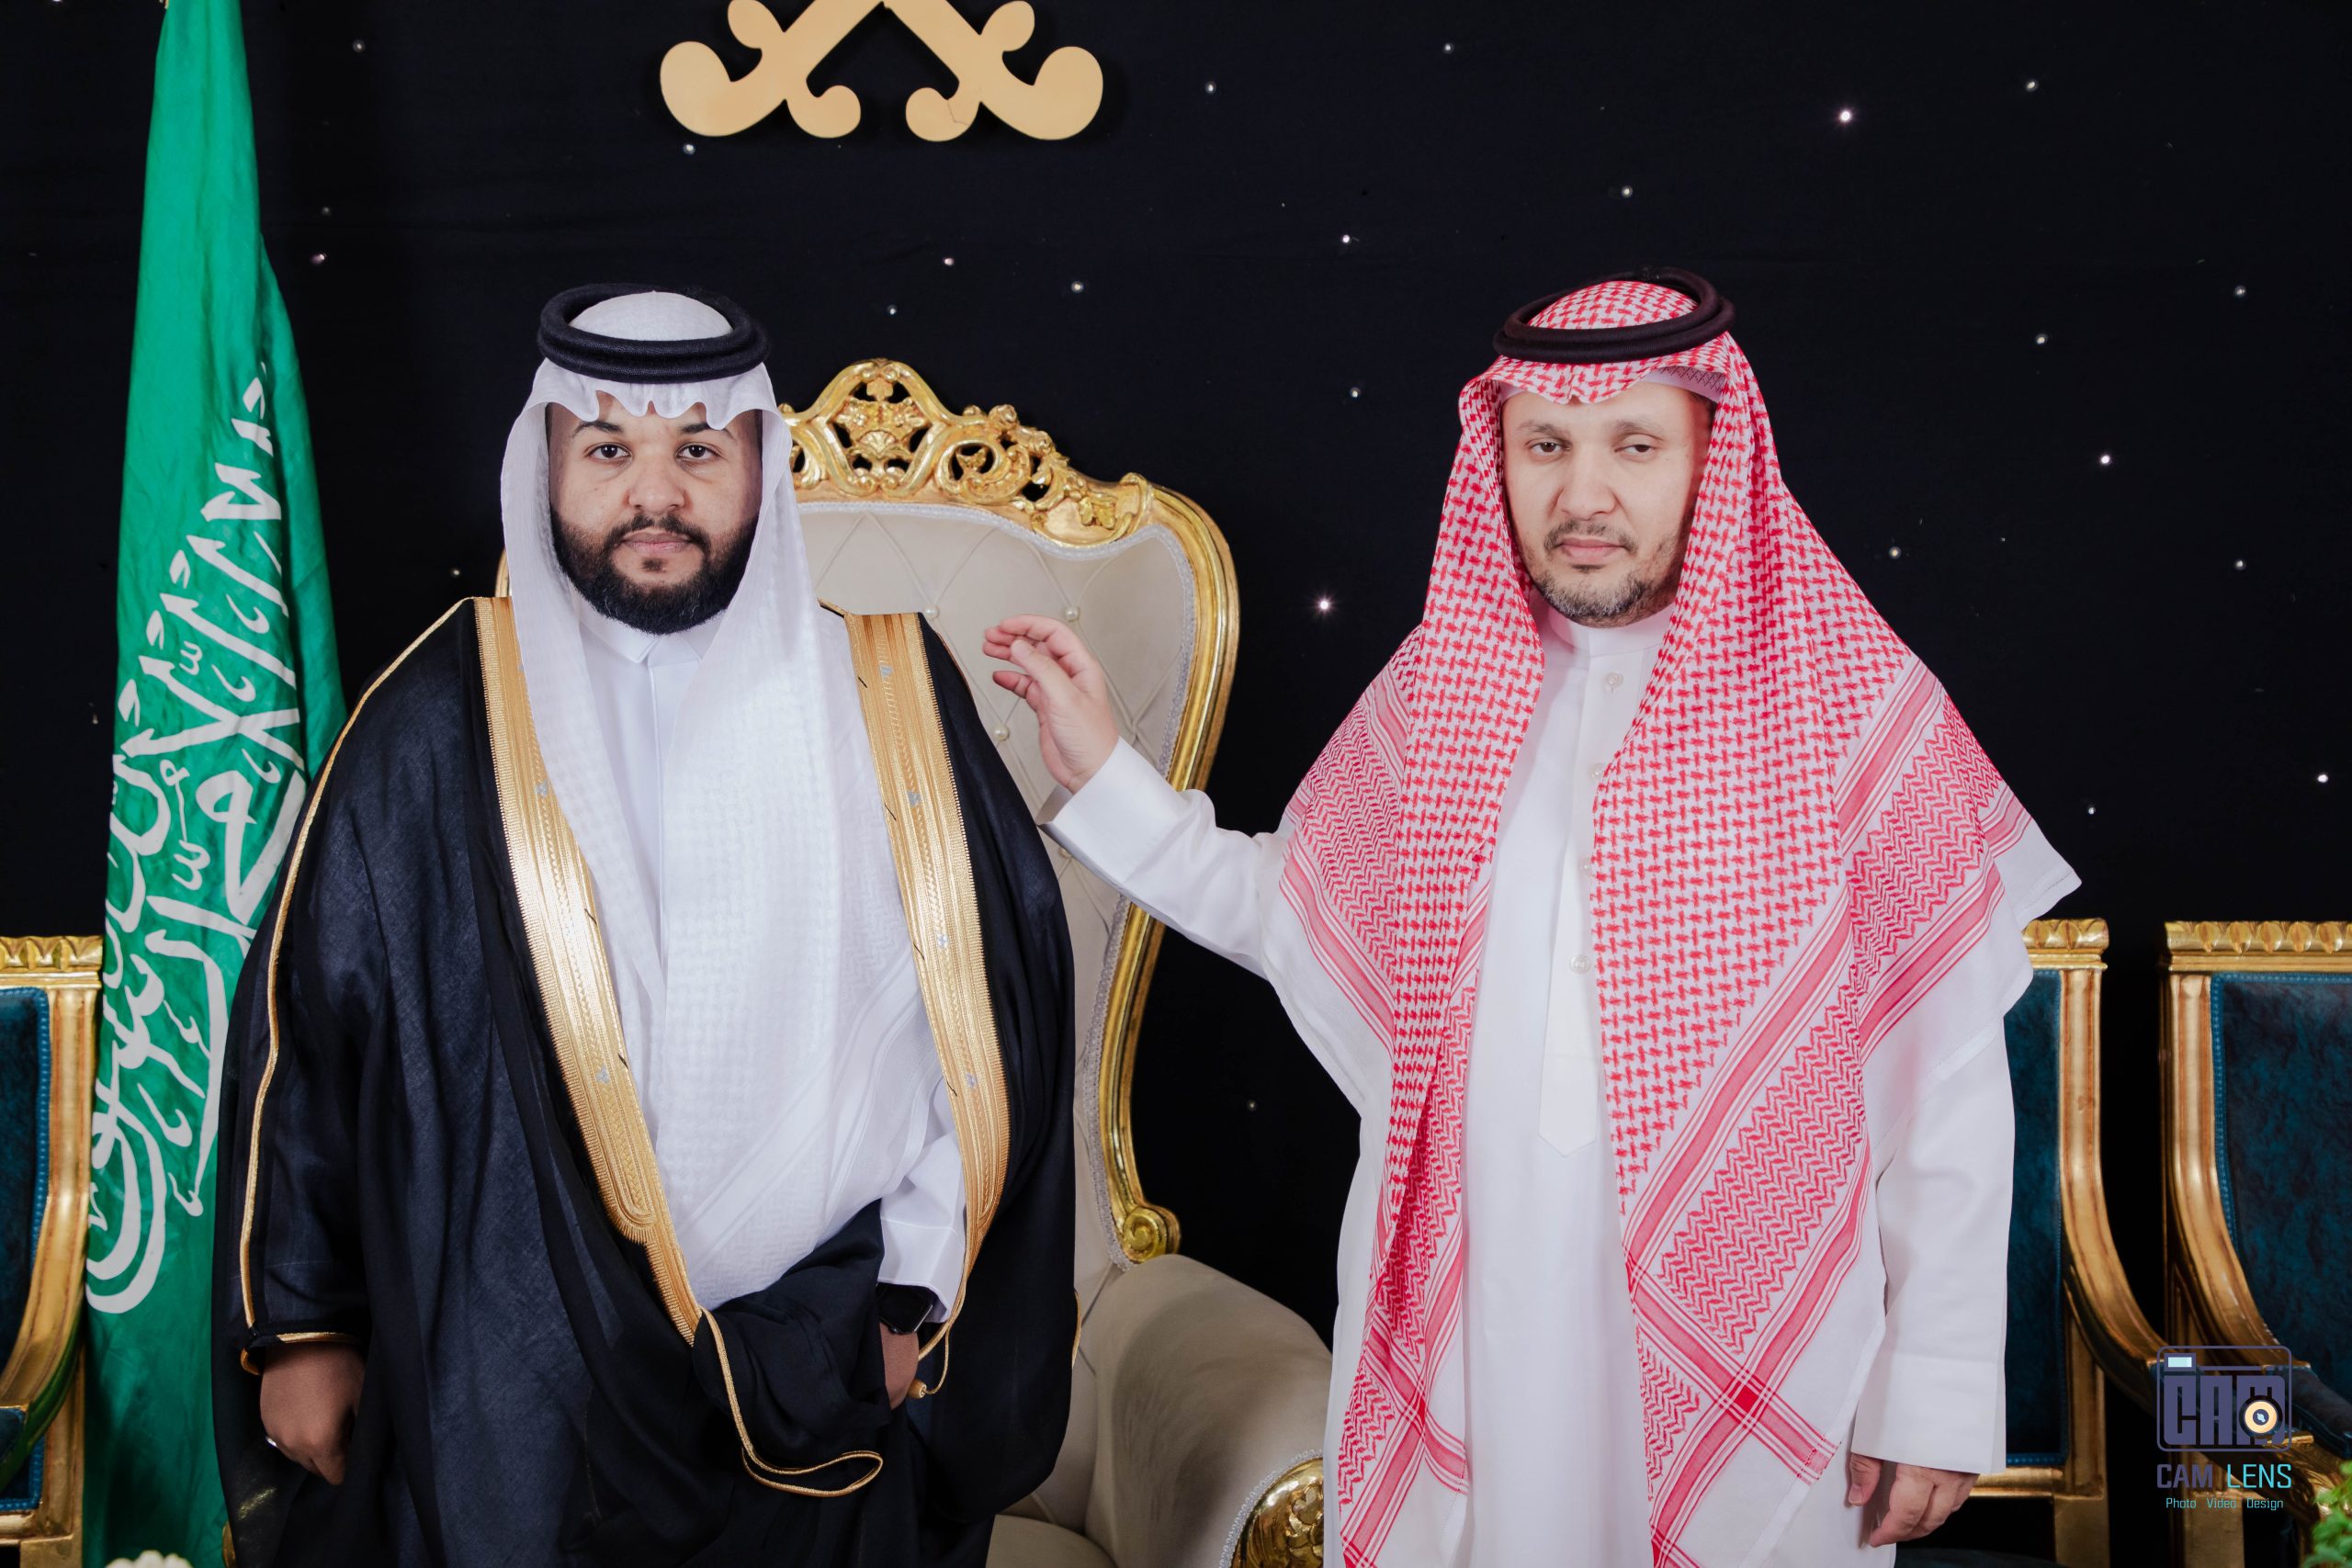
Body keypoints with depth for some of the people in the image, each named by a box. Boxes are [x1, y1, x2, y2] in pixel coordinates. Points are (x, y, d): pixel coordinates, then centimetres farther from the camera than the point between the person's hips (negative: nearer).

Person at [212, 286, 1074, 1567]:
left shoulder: (884, 699, -2)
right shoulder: (439, 722, -4)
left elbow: (992, 992, 2)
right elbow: (305, 1020, 2)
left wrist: (925, 1284, 1)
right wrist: (300, 1324, 4)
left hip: (827, 1378, 1)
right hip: (517, 1389, -1)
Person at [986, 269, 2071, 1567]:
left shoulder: (1859, 707, -8)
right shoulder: (1435, 692, 3)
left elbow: (1948, 1082, -7)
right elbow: (1286, 909, 17)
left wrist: (1939, 1395, -6)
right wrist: (1103, 776, 5)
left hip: (1754, 1351, -3)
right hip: (1462, 1333, 3)